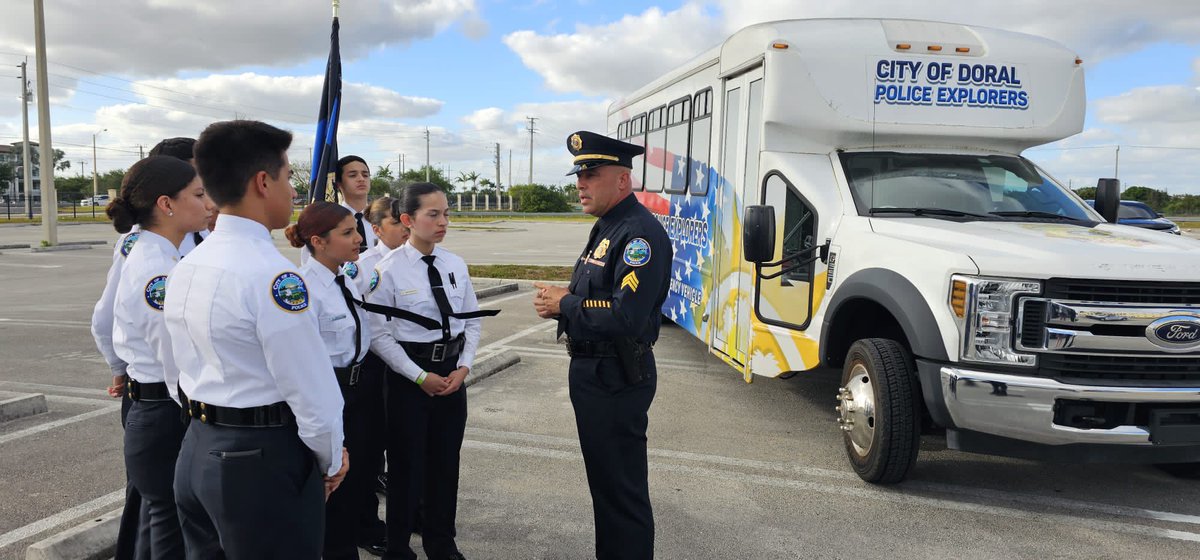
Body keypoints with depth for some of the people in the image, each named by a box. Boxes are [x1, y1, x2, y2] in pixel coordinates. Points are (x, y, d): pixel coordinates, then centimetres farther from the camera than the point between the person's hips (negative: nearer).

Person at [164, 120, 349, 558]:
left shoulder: (184, 268, 7)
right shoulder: (271, 273, -21)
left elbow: (182, 371, 12)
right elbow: (312, 389, -19)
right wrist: (330, 460, -3)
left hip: (197, 453, 9)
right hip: (265, 460, -8)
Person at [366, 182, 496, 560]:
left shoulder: (456, 265, 1)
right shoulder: (388, 270, -13)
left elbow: (472, 321, 7)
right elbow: (378, 334, -13)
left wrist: (463, 366, -6)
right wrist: (420, 376, -14)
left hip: (452, 373, 5)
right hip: (408, 376, -5)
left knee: (446, 459, 15)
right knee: (407, 462, 7)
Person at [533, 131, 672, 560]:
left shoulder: (640, 234, -21)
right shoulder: (605, 228, 13)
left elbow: (626, 317, -31)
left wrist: (564, 306, -18)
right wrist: (561, 299, -3)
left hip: (616, 380, -11)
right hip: (592, 371, 11)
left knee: (622, 488, 1)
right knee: (603, 479, 23)